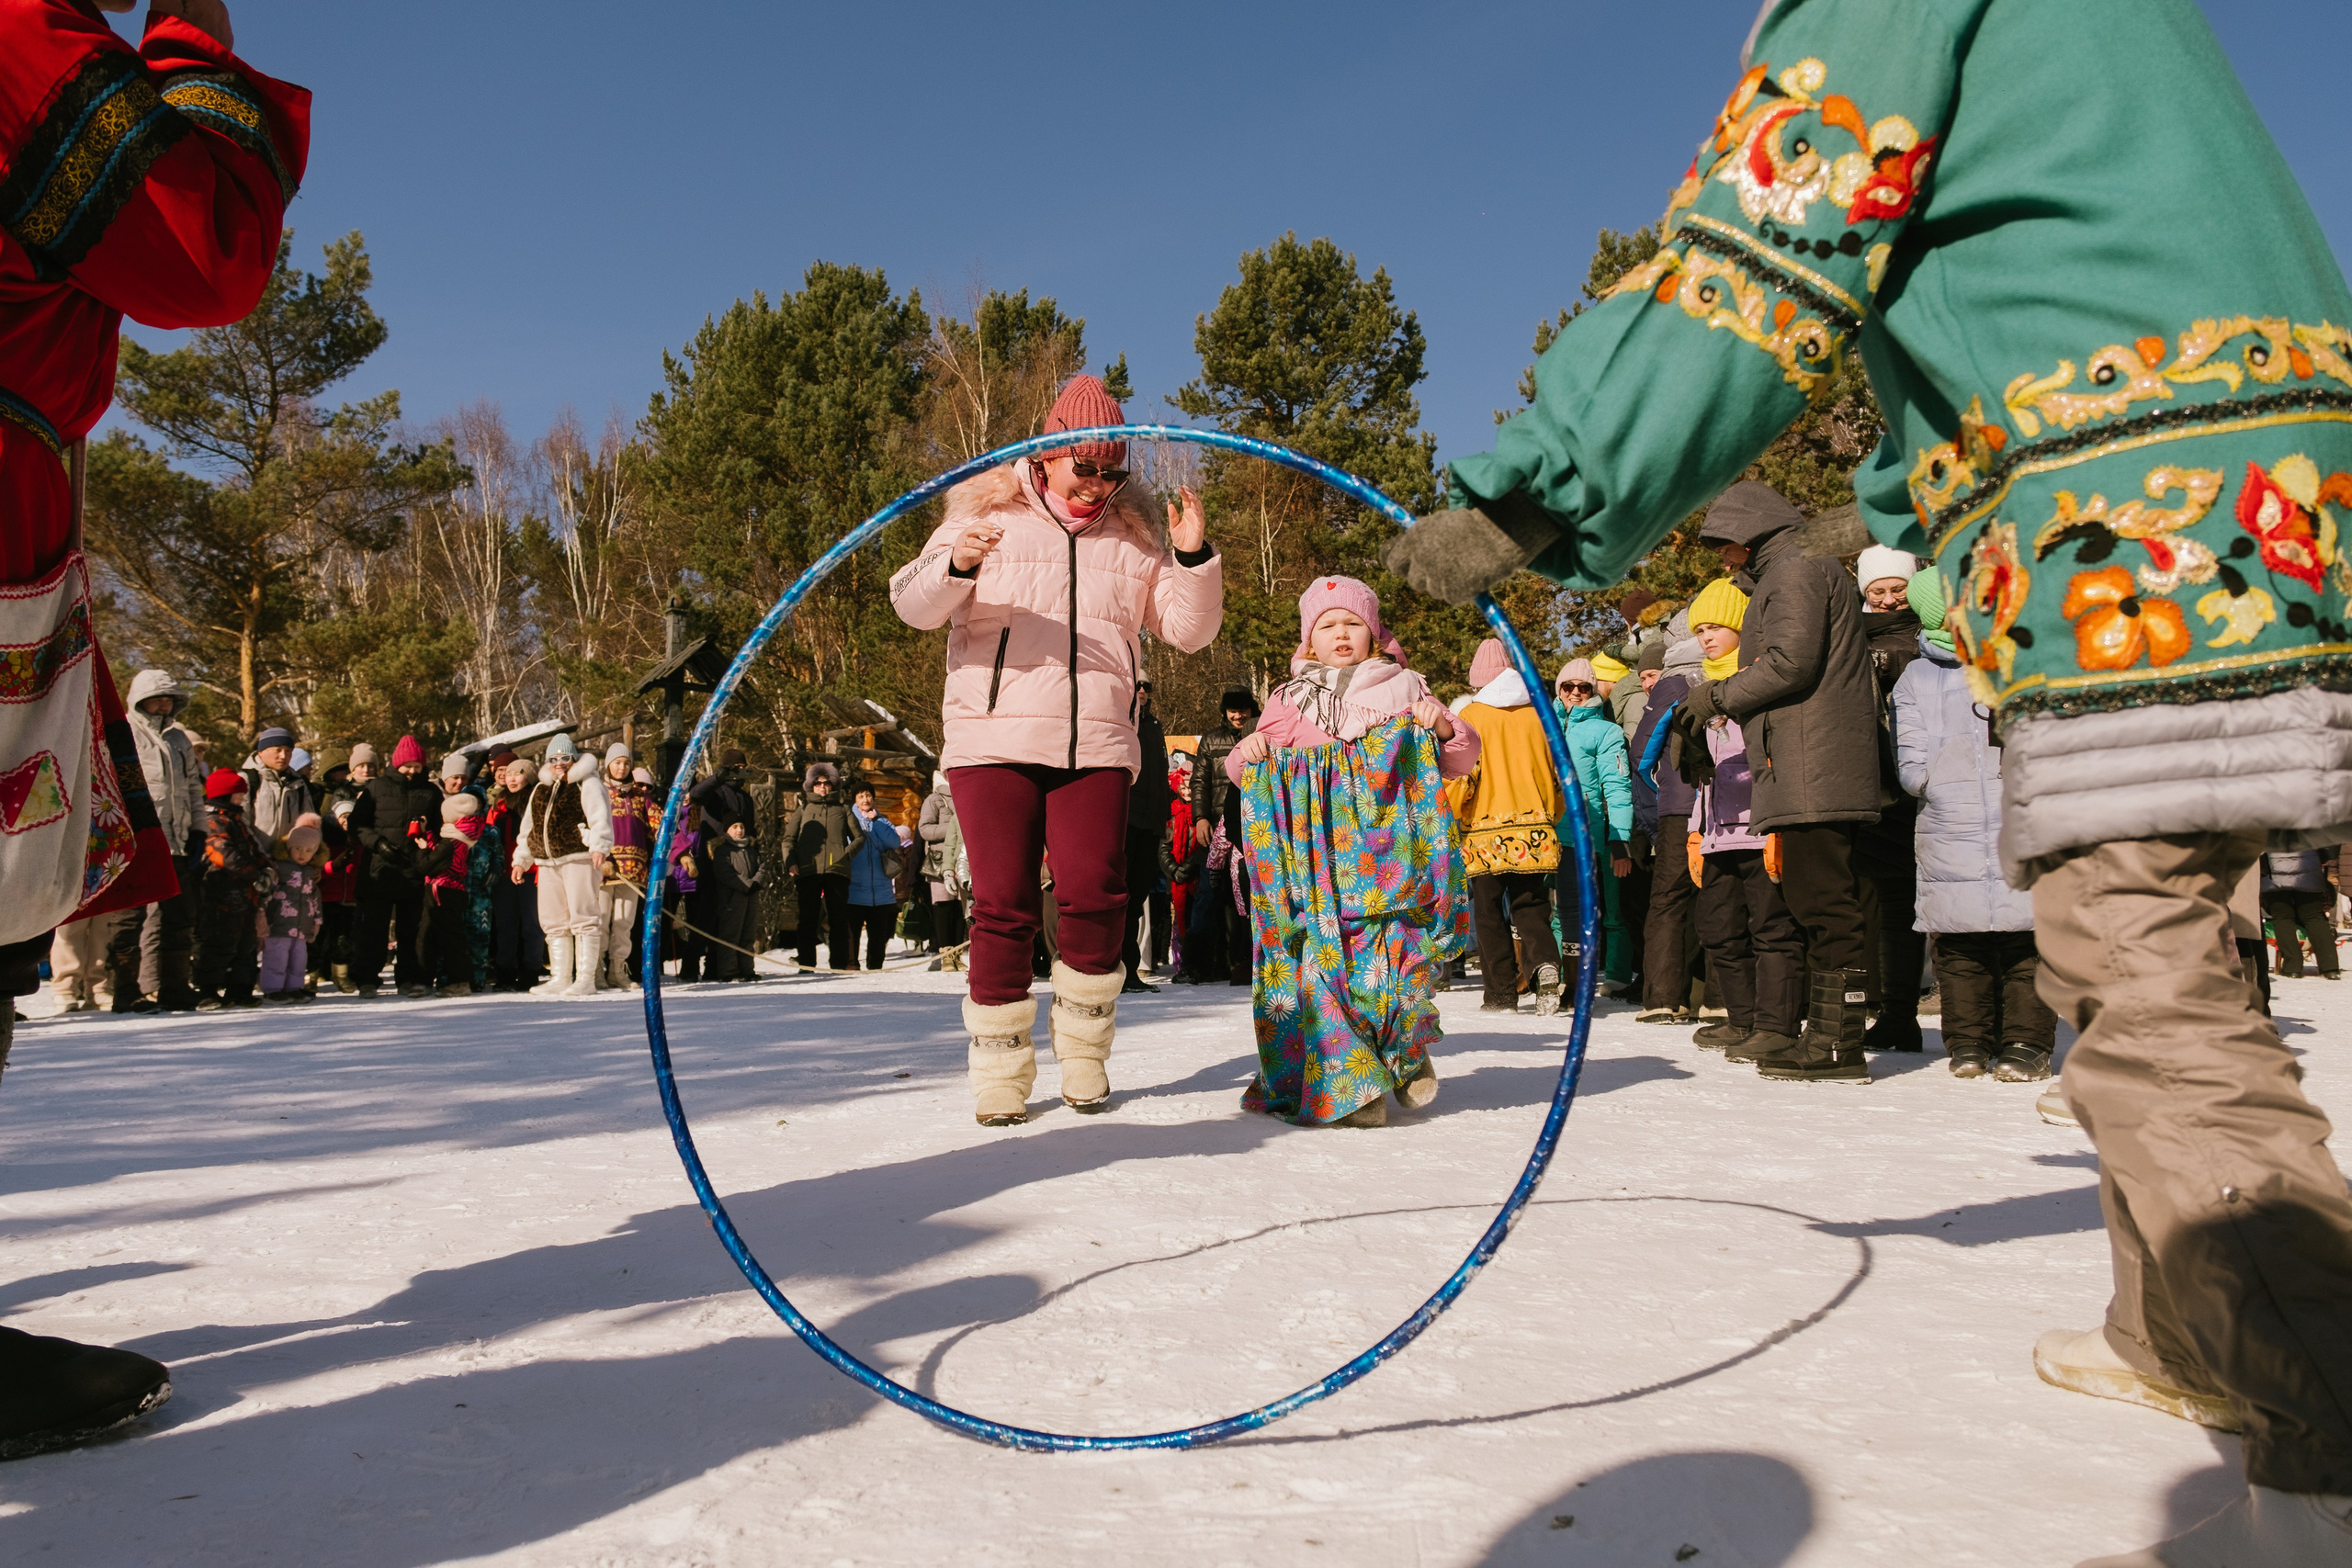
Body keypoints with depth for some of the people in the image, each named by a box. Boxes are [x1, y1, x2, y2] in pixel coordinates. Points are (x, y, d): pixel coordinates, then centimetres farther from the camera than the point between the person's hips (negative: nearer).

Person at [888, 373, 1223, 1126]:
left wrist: (1194, 558, -5)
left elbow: (1189, 630, 12)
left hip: (1097, 746, 2)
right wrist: (956, 565, -22)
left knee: (1094, 898, -7)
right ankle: (1000, 1072, 7)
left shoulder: (1132, 539, 16)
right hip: (994, 741, -2)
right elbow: (914, 605, 0)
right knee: (1004, 905, -3)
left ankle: (1085, 1061, 11)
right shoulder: (988, 516, 8)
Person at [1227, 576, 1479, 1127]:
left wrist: (1445, 729, -7)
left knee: (1397, 951, -7)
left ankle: (1407, 1056, 20)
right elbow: (1248, 770, 20)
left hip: (1391, 853, 0)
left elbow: (1463, 759, 15)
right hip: (1318, 863, 1)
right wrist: (1247, 753, -4)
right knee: (1324, 953, -9)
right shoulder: (1289, 702, 16)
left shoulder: (1406, 691, 15)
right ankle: (1343, 1082, -1)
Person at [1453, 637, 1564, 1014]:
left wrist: (1451, 816, 8)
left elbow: (1462, 775, -8)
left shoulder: (1471, 716, -4)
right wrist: (1550, 817, 25)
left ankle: (1501, 994, 5)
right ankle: (1545, 961, -15)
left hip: (1485, 833, -3)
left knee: (1490, 914, 6)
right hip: (1533, 831, 3)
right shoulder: (1536, 715, 7)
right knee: (1530, 905, 12)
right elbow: (1557, 774, 13)